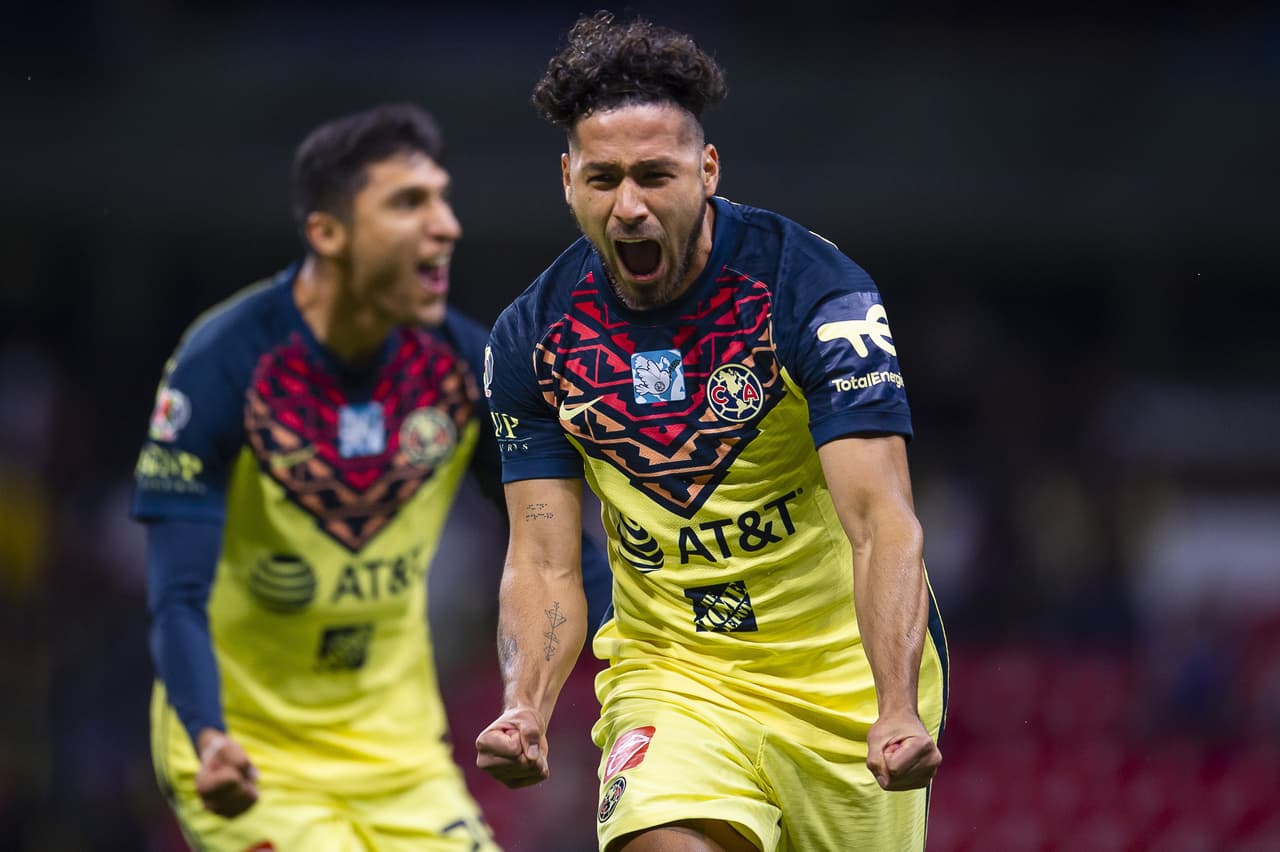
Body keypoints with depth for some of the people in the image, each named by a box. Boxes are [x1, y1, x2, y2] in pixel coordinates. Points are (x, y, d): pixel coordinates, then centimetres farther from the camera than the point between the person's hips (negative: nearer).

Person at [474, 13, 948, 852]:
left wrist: (899, 712, -39)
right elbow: (543, 562, -4)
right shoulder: (532, 340, -6)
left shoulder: (816, 292, -18)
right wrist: (526, 708, -24)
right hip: (670, 673, 2)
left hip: (850, 673, -1)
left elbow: (882, 522, -25)